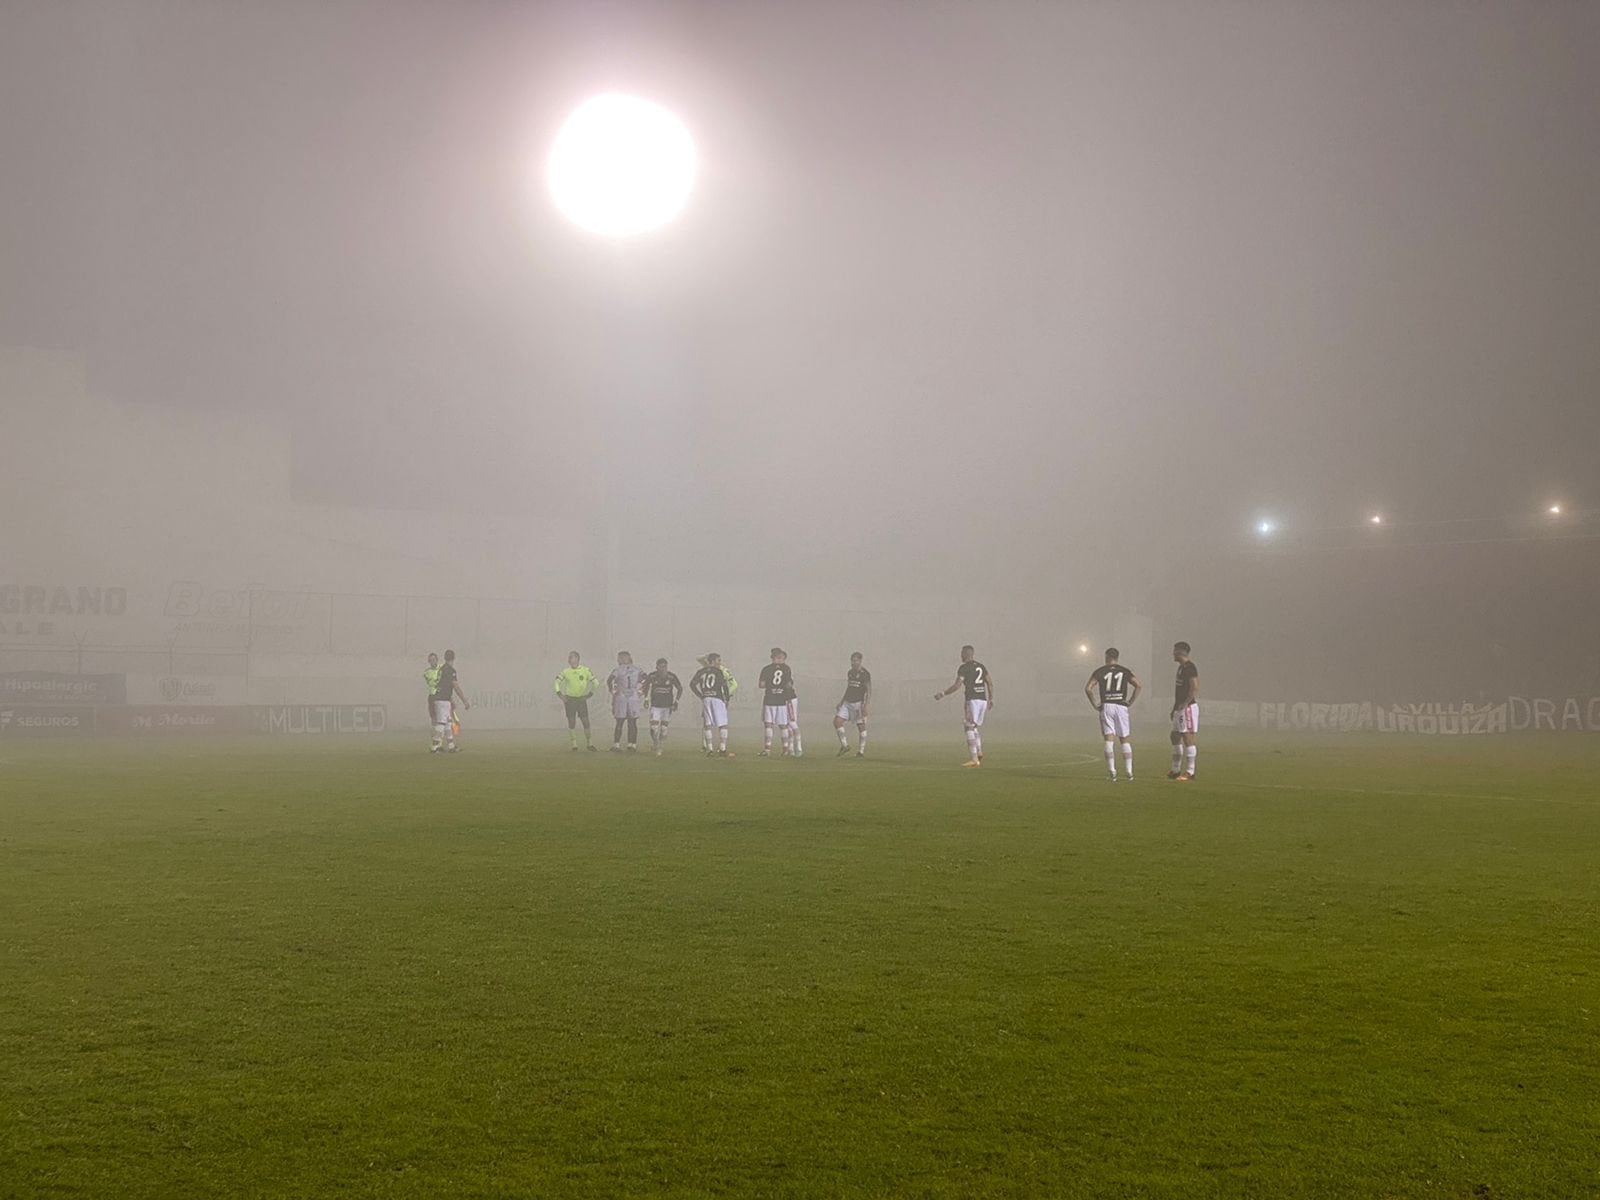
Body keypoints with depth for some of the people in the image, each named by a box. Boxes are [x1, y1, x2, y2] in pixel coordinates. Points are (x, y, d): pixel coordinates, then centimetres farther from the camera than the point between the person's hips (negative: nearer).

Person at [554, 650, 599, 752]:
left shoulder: (586, 670, -1)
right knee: (571, 723, 0)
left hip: (581, 699, -1)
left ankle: (590, 743, 3)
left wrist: (589, 695, 0)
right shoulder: (566, 672, 1)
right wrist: (560, 694, 1)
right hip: (570, 700, 1)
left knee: (586, 722, -5)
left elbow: (595, 683, 5)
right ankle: (574, 744, 7)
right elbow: (557, 681, 11)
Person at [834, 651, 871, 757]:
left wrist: (865, 706, -20)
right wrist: (841, 701, 20)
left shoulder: (865, 673, -9)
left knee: (861, 727, 0)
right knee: (837, 721, -7)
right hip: (847, 703, 7)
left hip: (858, 704, -7)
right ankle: (844, 745, 3)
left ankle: (861, 751, 9)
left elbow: (869, 691, -11)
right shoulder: (850, 672, 12)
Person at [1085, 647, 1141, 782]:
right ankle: (1128, 771, 7)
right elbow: (1138, 685, -2)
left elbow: (1088, 688, -4)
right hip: (1121, 706, 1)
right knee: (1125, 739, 10)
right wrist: (1130, 702, 3)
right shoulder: (1125, 671, 9)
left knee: (1109, 740, -2)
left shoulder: (1099, 672, 5)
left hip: (1106, 706, -1)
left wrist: (1095, 704, 2)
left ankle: (1111, 771, -12)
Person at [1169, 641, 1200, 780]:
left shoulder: (1190, 667, -14)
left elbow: (1195, 688, -21)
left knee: (1187, 738, -9)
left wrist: (1184, 704, -26)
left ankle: (1189, 772, -7)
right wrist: (1175, 708, 23)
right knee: (1175, 736, 14)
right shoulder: (1181, 667, 17)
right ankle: (1176, 770, 21)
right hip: (1180, 708, 11)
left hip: (1188, 707, -11)